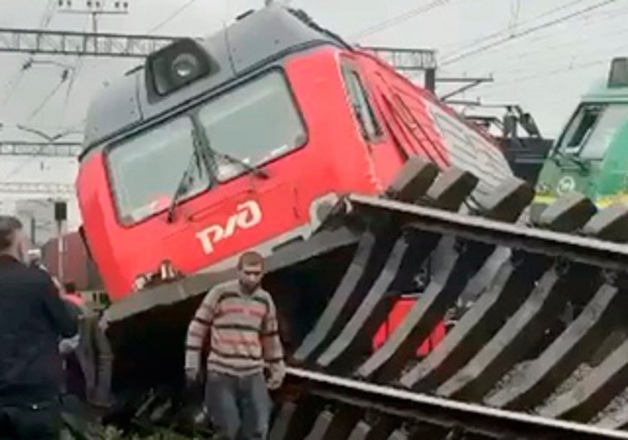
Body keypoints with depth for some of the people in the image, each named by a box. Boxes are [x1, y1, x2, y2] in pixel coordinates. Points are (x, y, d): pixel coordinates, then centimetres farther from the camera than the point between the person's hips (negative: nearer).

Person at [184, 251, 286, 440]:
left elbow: (271, 337, 18)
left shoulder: (265, 300, 7)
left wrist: (277, 367, 19)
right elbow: (197, 327, -2)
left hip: (253, 374, 4)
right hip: (221, 373, -4)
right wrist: (192, 362, -3)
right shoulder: (220, 293, -7)